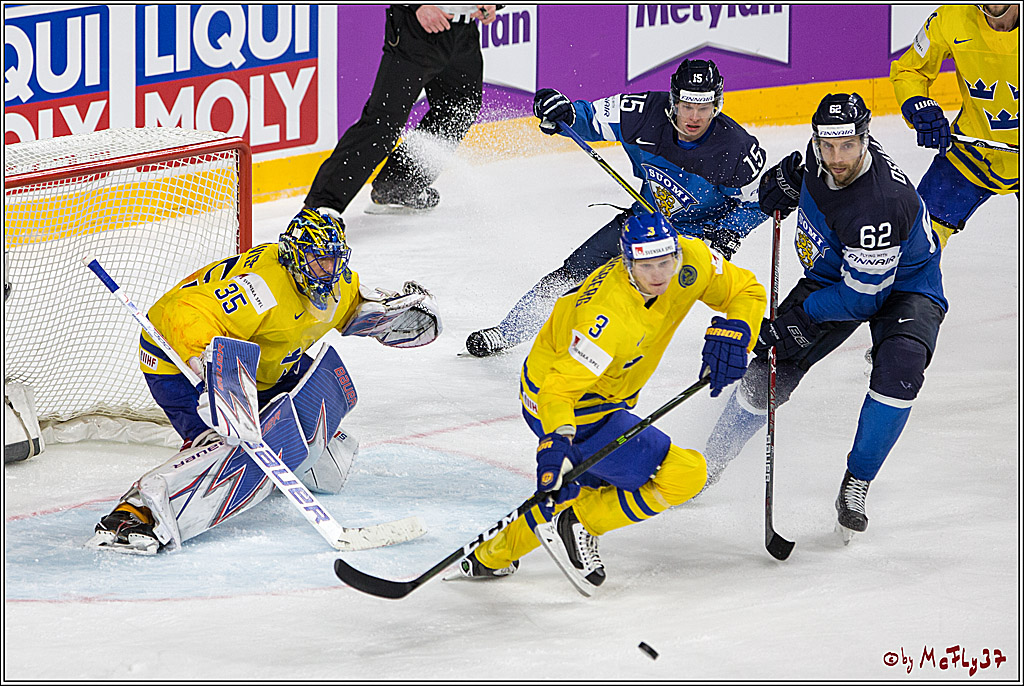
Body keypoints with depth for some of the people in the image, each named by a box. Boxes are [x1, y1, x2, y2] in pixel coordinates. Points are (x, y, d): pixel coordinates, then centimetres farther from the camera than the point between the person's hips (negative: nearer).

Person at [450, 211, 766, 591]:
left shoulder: (691, 259, -16)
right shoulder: (609, 317, -36)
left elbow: (748, 292, -3)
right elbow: (560, 388, -35)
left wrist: (732, 333, -22)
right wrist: (556, 442, -50)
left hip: (606, 396, 9)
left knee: (594, 482, 31)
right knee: (684, 474, -17)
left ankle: (493, 558, 43)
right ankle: (578, 524, -3)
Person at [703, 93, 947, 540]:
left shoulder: (881, 204, -39)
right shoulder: (820, 158, -17)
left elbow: (863, 297, -31)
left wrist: (801, 313, -23)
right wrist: (787, 180, -1)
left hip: (903, 285, -6)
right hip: (832, 275, 6)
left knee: (899, 367, -34)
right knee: (771, 374, -5)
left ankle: (856, 484, -18)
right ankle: (711, 462, 18)